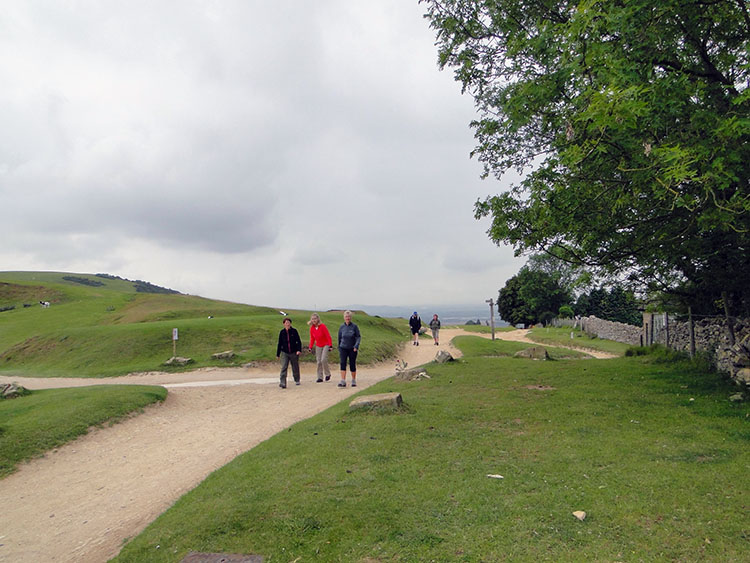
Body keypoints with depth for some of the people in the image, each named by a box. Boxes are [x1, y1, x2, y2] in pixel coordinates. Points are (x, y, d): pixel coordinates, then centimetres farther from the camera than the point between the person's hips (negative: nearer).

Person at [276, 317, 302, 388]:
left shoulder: (294, 331, -4)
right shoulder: (282, 332, 1)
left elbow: (298, 341, -3)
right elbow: (280, 343, 8)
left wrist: (299, 350, -18)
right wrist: (278, 354, 11)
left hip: (294, 353, 0)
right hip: (284, 353, 0)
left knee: (295, 368, 11)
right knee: (284, 367, -12)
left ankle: (297, 380, 32)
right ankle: (282, 383, -16)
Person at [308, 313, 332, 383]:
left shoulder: (322, 326, -17)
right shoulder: (312, 328, -2)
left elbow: (328, 336, -15)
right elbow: (312, 338, 9)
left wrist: (330, 345, -18)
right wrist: (310, 347, 4)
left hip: (325, 345, -5)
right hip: (318, 346, 5)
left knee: (323, 360, -17)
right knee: (318, 362, 3)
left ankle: (327, 374, 4)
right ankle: (320, 377, 9)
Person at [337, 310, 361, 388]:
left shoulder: (354, 326, -4)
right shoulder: (341, 327, 3)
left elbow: (359, 337, -5)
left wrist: (356, 346, -19)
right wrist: (339, 348, 18)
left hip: (352, 349, -1)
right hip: (343, 348, 1)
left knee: (352, 365, 6)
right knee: (343, 363, -13)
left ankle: (354, 381, 22)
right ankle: (343, 381, -16)